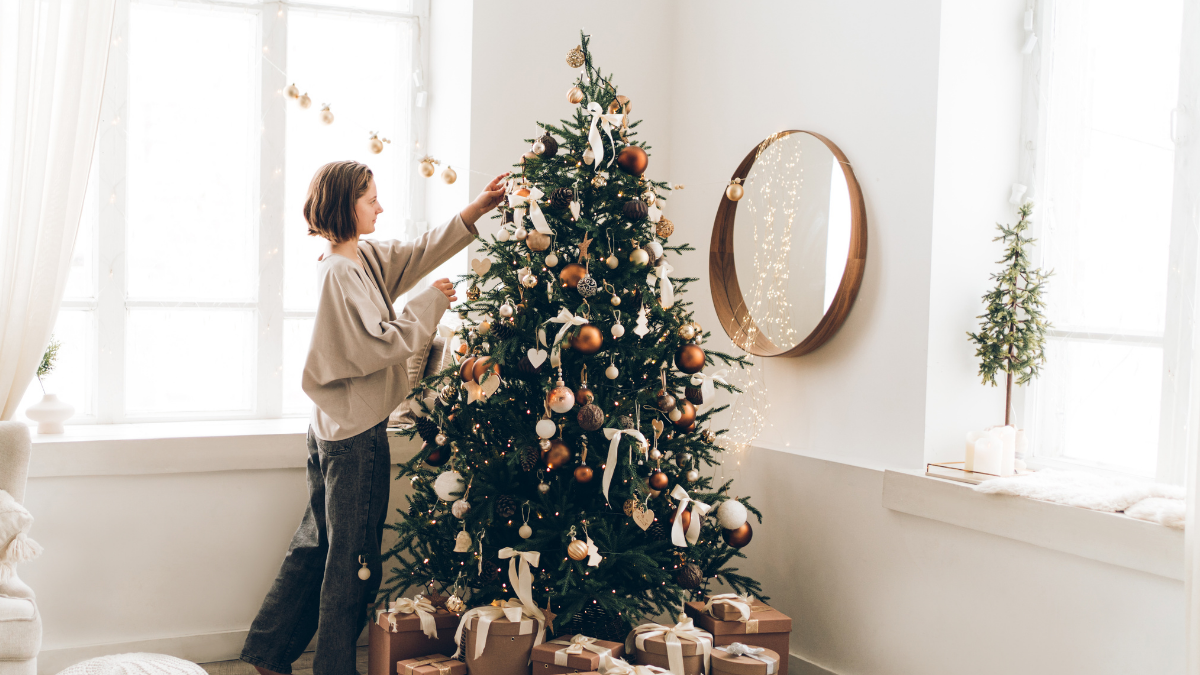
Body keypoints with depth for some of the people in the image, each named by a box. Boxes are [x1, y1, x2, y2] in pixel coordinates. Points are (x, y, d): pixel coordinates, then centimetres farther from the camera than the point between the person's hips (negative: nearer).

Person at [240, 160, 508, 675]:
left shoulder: (366, 258, 9)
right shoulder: (341, 274, -18)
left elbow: (421, 252, 14)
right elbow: (381, 346, -21)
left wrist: (477, 209, 8)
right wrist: (429, 305, -10)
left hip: (333, 430, 10)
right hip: (356, 435, -10)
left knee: (316, 543, 17)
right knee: (353, 557, 1)